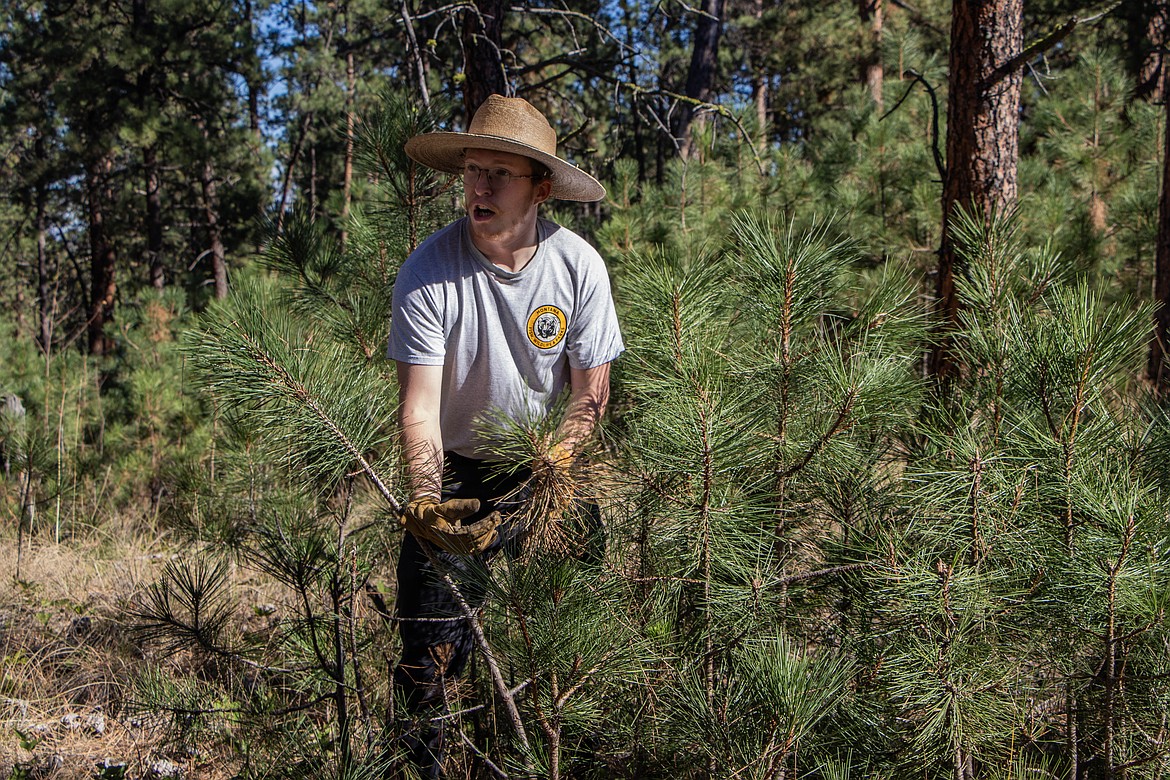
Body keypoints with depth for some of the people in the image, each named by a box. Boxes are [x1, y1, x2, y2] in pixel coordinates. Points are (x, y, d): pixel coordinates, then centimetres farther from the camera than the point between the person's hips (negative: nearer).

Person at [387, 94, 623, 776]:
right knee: (432, 652, -6)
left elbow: (591, 392, -6)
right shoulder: (428, 272, -18)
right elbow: (420, 405, -22)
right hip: (457, 470, -1)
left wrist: (553, 464, -23)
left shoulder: (579, 266, -12)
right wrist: (426, 501, -37)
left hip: (546, 469, 1)